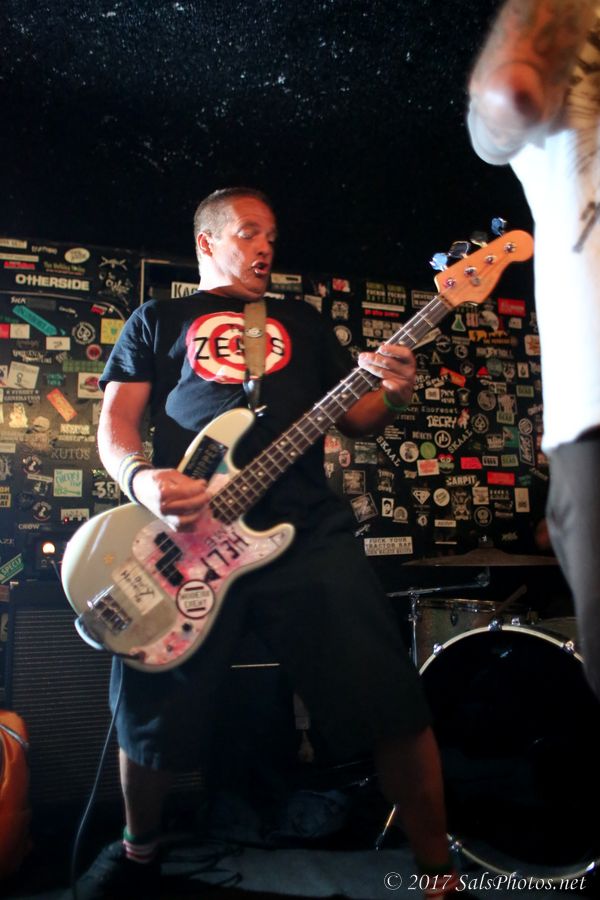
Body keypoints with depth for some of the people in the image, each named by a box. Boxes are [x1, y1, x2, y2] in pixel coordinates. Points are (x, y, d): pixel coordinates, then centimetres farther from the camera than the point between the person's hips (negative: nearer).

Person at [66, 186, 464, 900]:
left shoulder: (301, 319, 25)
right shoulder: (156, 320, 19)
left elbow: (353, 418, 19)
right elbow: (115, 422, 9)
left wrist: (393, 394, -4)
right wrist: (141, 478, -13)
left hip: (308, 531, 2)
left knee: (393, 704, -7)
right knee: (153, 719, 4)